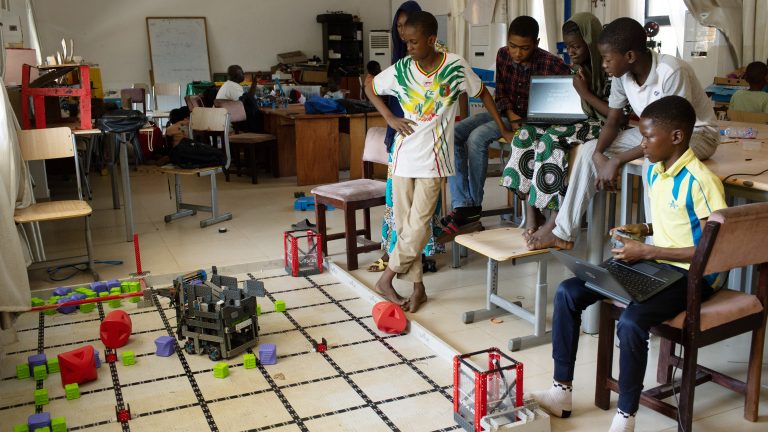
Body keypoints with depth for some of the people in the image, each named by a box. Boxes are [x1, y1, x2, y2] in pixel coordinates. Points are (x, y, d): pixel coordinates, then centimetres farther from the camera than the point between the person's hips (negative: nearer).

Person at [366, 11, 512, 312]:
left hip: (433, 158, -2)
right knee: (404, 225, 4)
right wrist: (390, 119, 1)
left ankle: (386, 279, 10)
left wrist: (503, 130, 11)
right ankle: (418, 287, 17)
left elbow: (482, 94, 8)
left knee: (417, 226, -8)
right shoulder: (400, 70, -3)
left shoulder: (456, 67, -7)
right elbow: (370, 89, 14)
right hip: (403, 156, 3)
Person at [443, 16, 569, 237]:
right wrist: (510, 114, -13)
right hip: (506, 113, 6)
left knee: (477, 138, -29)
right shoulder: (502, 55, -1)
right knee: (452, 134, -16)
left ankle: (473, 208, -15)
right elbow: (500, 92, 7)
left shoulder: (552, 65, -17)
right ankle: (461, 206, -22)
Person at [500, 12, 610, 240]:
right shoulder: (578, 68, 13)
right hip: (579, 122, 8)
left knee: (553, 140, -32)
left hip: (603, 128, -8)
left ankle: (552, 224, -29)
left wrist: (585, 92, -14)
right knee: (528, 134, -16)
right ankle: (532, 218, -23)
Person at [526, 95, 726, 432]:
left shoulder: (700, 182, -19)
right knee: (567, 292, -6)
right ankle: (561, 391, 1)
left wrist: (646, 251, -21)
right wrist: (643, 229, 3)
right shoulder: (653, 171, 7)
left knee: (631, 321, -35)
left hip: (690, 275, -8)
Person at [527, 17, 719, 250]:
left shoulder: (671, 72, -31)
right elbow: (613, 121, -1)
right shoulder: (622, 74, -11)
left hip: (695, 132, -7)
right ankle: (563, 232, -2)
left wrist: (617, 160, -30)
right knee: (589, 149, -5)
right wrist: (599, 154, -21)